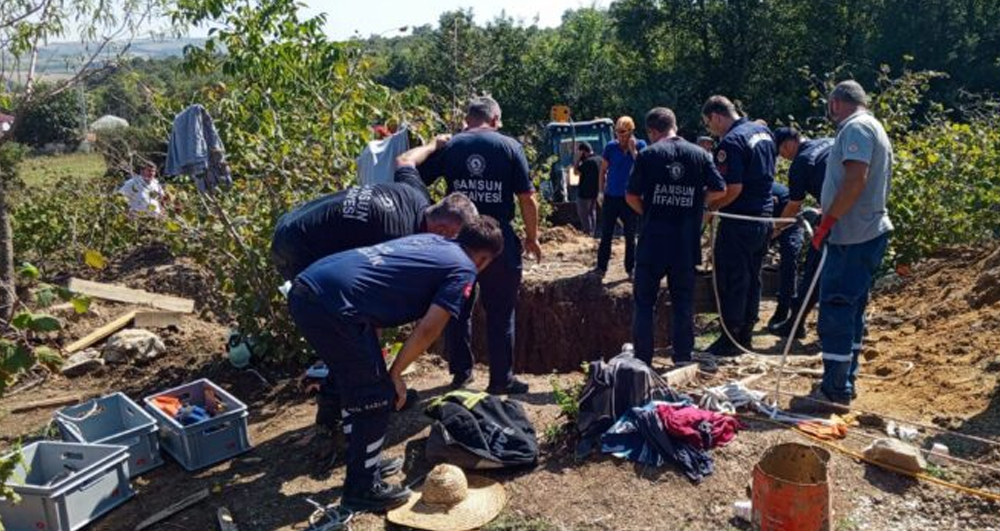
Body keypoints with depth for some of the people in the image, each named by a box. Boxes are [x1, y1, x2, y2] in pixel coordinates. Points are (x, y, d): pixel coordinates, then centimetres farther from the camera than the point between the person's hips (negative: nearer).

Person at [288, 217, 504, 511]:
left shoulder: (428, 240, 26)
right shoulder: (463, 269, 5)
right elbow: (428, 330, -4)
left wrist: (373, 355, 26)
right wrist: (394, 374, 8)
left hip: (304, 289, 9)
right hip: (333, 304, -9)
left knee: (357, 387, 24)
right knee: (377, 396, 7)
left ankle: (364, 463, 39)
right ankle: (362, 489, 20)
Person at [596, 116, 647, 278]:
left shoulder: (640, 145, -2)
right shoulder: (611, 147, -1)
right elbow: (603, 170, 6)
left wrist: (633, 149, -19)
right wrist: (601, 192, 1)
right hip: (611, 197, 1)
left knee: (630, 236, 5)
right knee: (606, 235, 5)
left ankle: (631, 269, 13)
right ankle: (601, 267, 13)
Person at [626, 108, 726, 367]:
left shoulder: (647, 154, -4)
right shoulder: (700, 154, 3)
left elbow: (632, 196, -7)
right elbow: (720, 190, 1)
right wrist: (695, 203, 13)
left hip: (652, 240, -2)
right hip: (687, 243, 2)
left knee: (644, 302, 7)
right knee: (683, 303, 12)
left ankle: (642, 360, 8)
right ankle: (683, 359, 16)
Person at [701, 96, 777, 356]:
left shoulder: (731, 142, -18)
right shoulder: (763, 131, 10)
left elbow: (733, 189, -23)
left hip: (739, 223, -9)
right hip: (764, 217, 9)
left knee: (732, 281, 1)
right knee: (752, 279, 15)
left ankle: (730, 340, 8)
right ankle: (746, 336, 24)